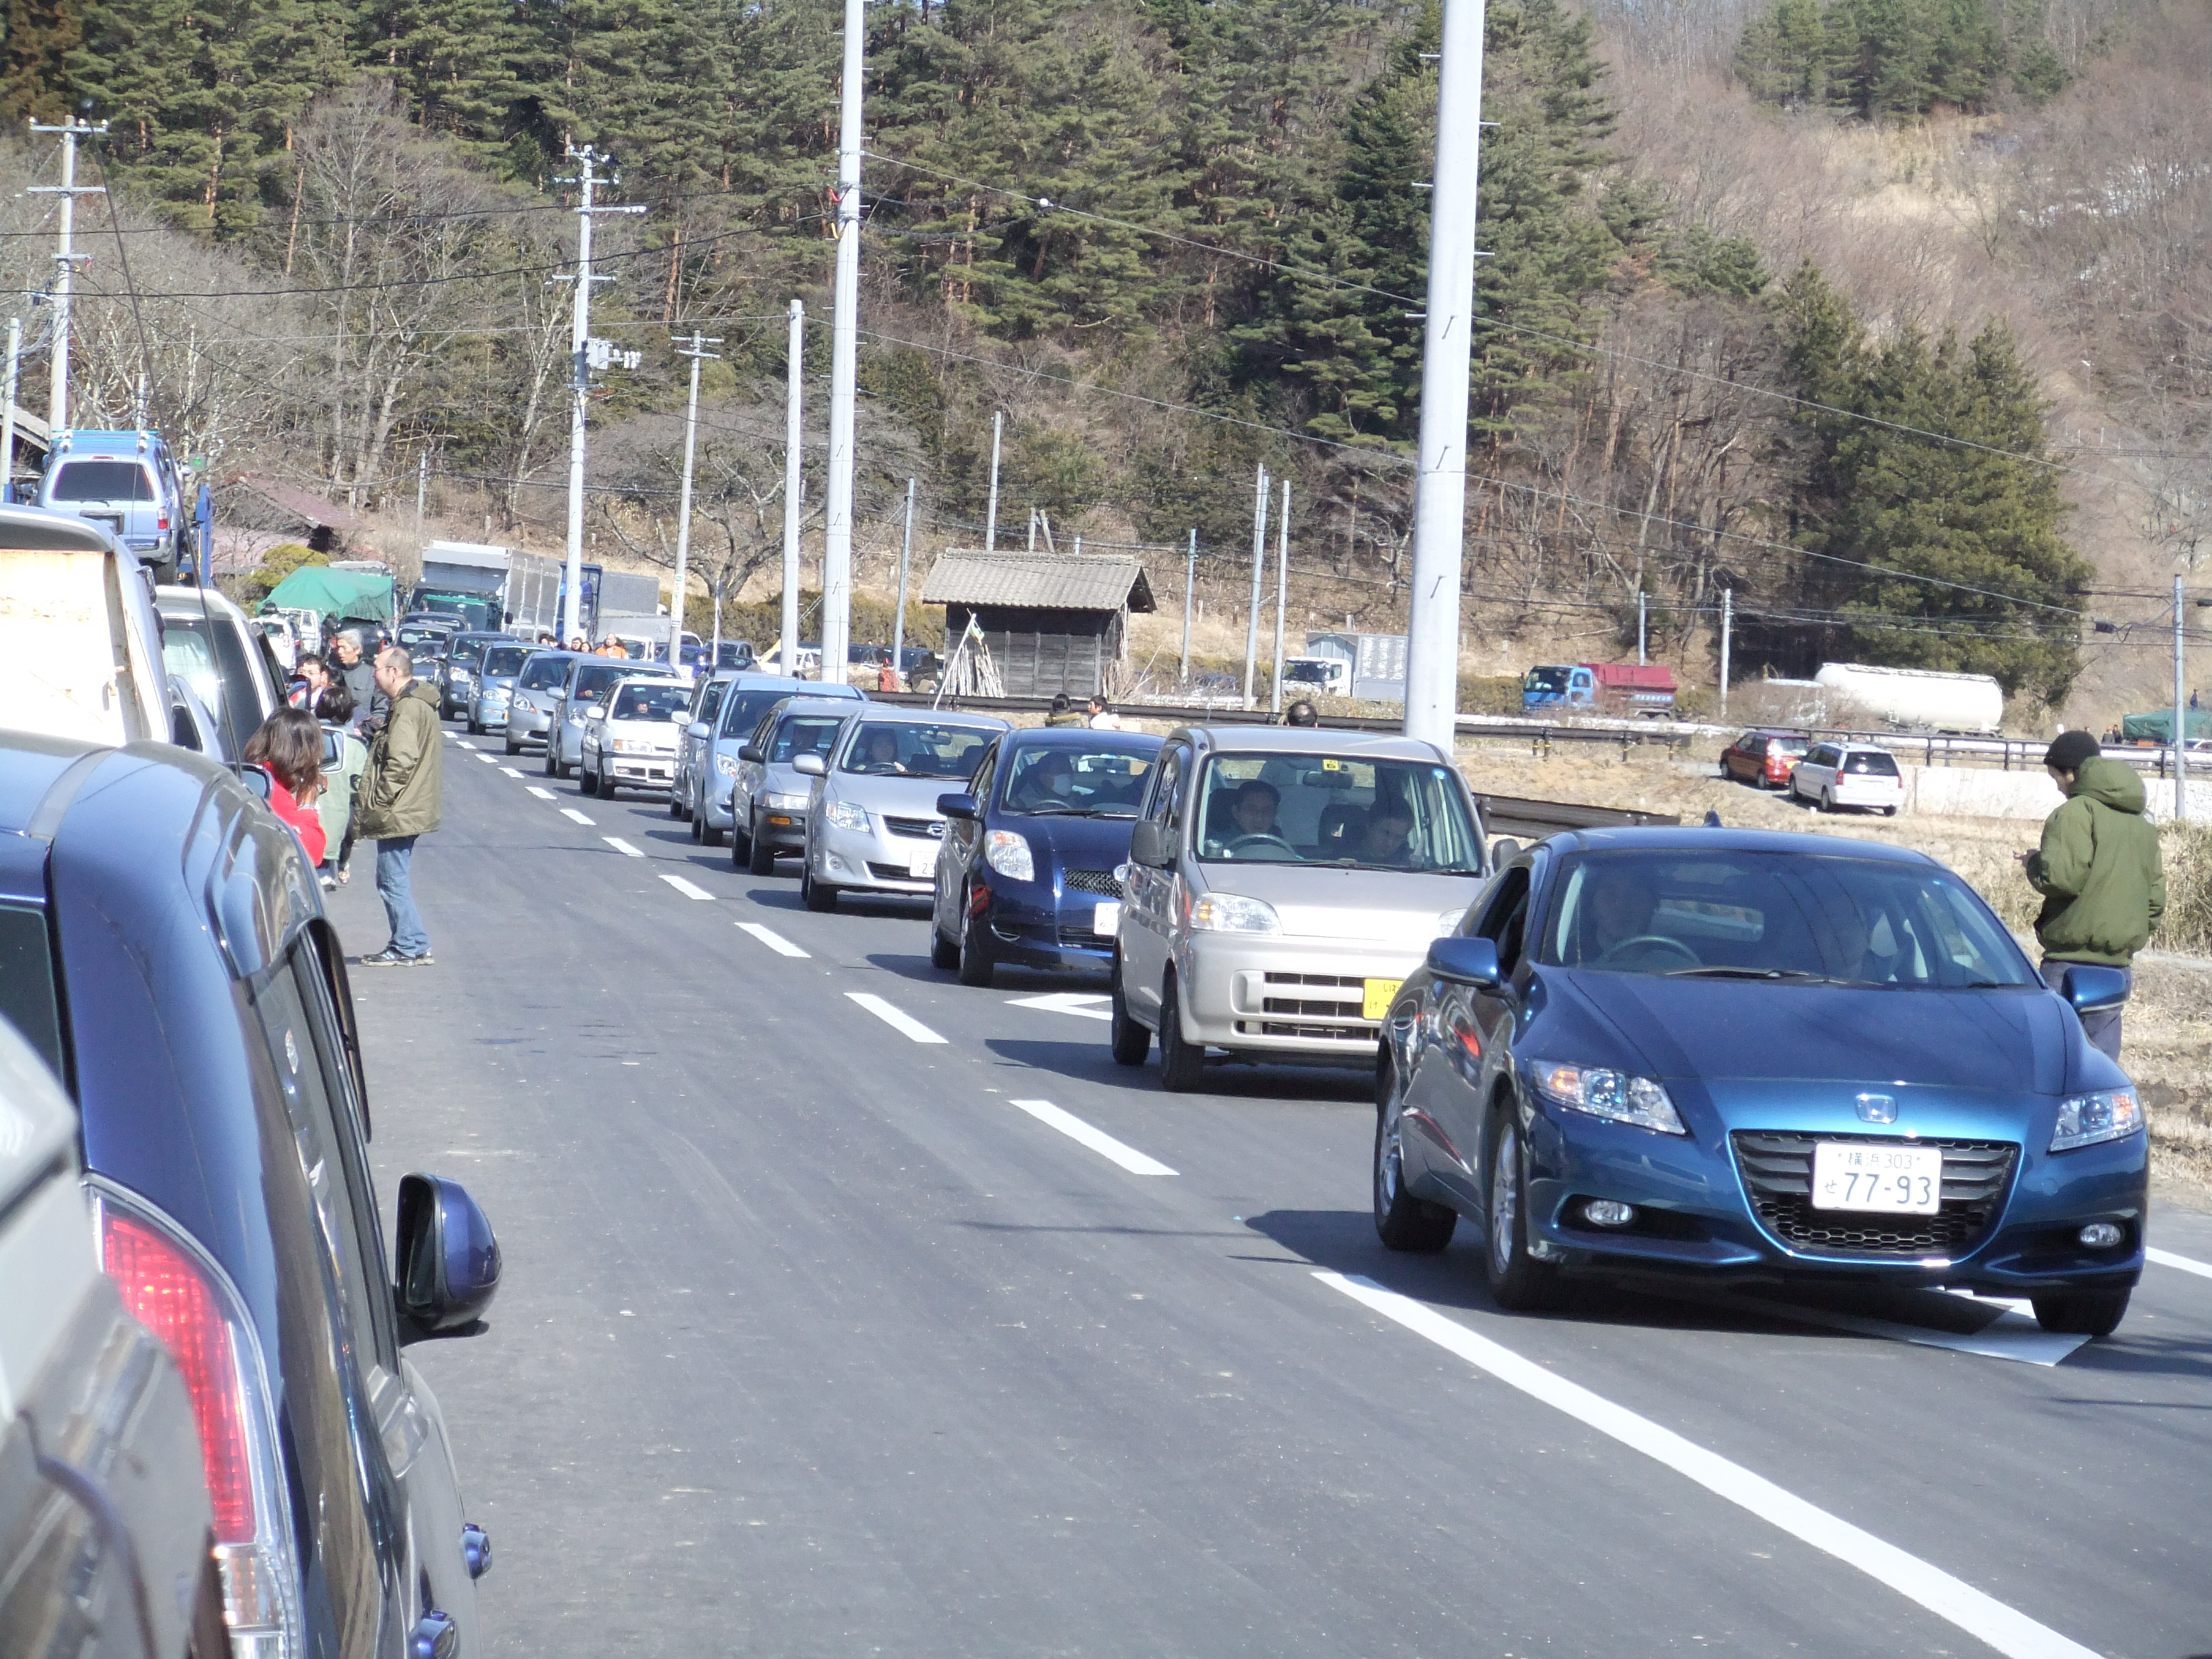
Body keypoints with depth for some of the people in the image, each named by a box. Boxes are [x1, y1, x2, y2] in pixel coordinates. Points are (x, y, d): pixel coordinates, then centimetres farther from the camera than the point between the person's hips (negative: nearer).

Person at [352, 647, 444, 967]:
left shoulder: (408, 709, -18)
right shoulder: (419, 704, 16)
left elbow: (400, 763, -24)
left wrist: (378, 803, -19)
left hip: (397, 814, -11)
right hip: (411, 810, 11)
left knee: (393, 881, -5)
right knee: (394, 880, 16)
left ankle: (409, 947, -2)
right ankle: (411, 945, 19)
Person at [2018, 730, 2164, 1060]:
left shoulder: (2076, 813, -9)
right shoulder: (2142, 824, 17)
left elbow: (2062, 877, -19)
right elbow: (2156, 897, 19)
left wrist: (2033, 864, 1)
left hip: (2072, 960, -7)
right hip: (2119, 966, 7)